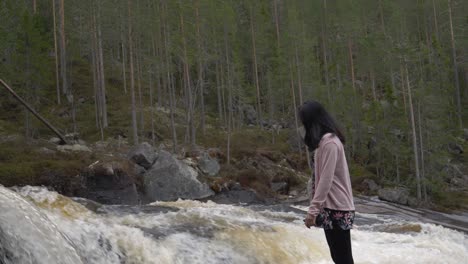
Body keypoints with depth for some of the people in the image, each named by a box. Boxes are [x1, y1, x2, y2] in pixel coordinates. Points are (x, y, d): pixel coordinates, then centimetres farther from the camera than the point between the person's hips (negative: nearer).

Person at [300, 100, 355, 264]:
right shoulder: (326, 140, 16)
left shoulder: (329, 142, -15)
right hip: (332, 207, 10)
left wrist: (313, 210, -21)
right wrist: (316, 207, 14)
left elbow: (326, 180, -20)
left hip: (335, 208, -10)